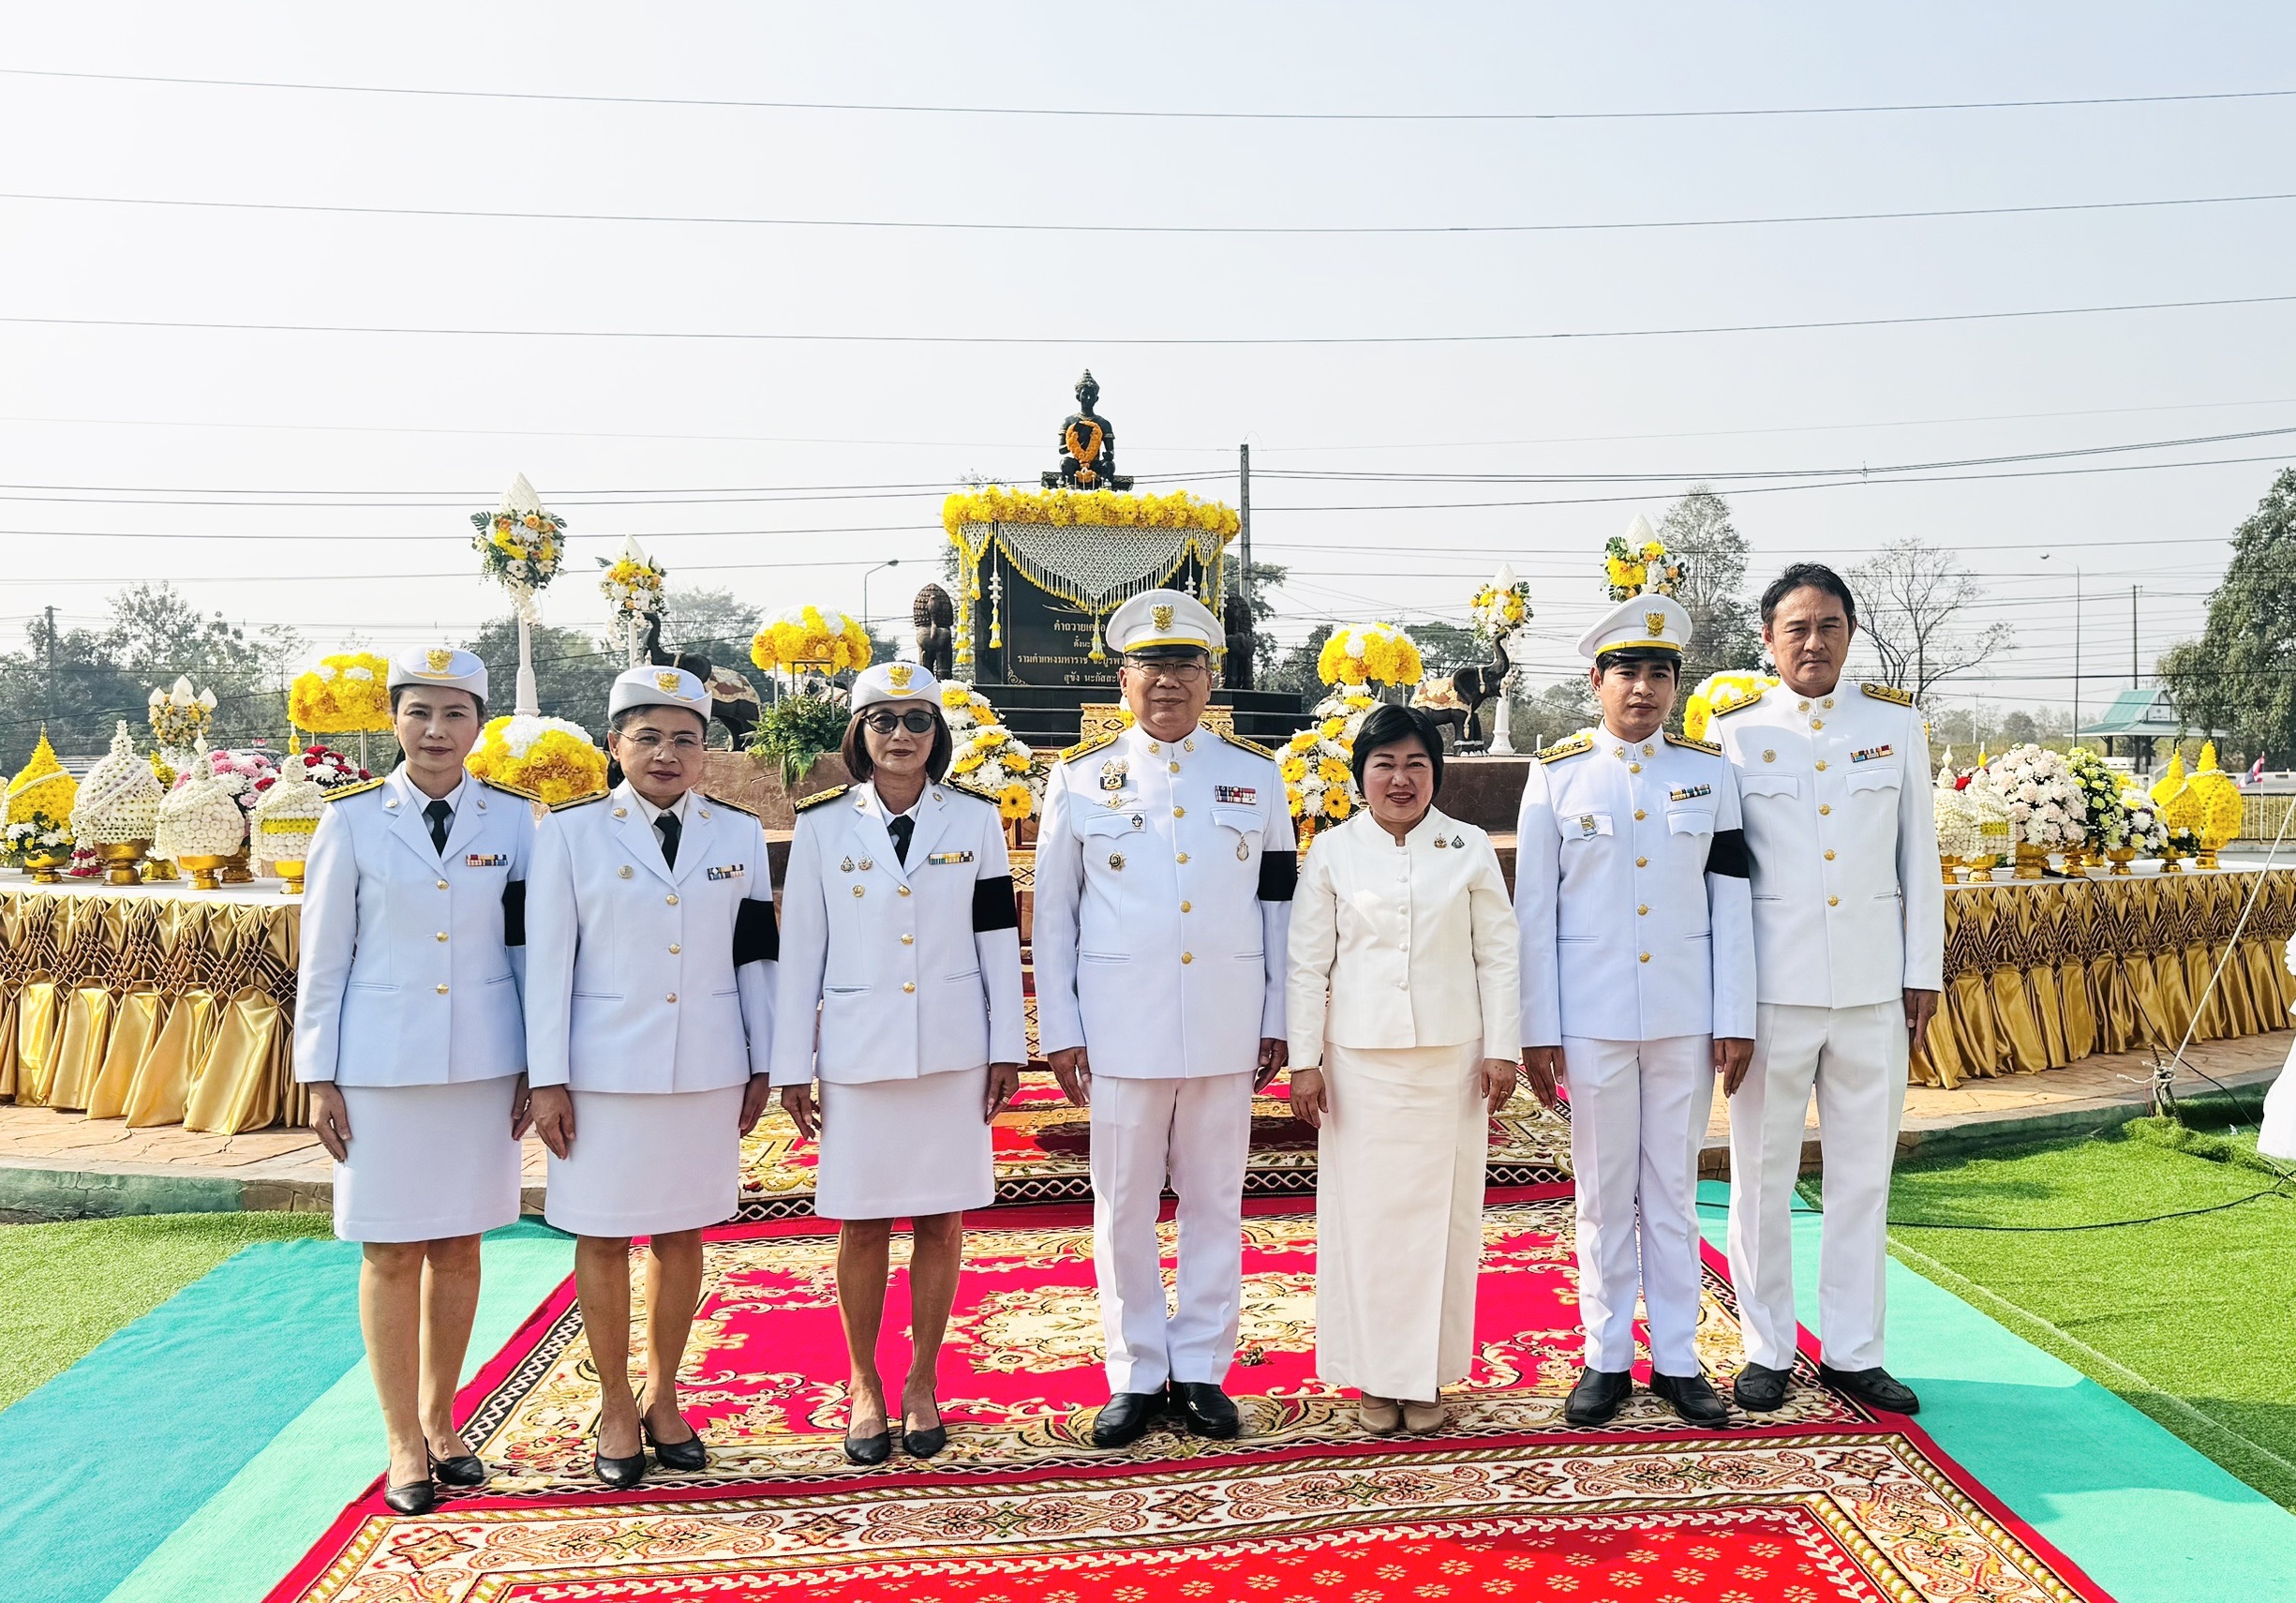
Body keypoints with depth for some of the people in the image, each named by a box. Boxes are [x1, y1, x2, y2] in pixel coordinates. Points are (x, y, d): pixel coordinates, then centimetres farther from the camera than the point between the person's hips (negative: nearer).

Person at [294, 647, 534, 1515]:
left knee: (458, 1246, 10)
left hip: (483, 1060, 2)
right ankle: (404, 1443, 17)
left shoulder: (513, 819, 1)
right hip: (383, 1061, -1)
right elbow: (323, 956, 1)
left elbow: (530, 949, 5)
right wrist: (319, 1076, -1)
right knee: (391, 1251, 4)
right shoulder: (353, 819, -2)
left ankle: (440, 1422, 27)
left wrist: (540, 1063, 5)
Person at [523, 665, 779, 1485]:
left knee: (681, 1234, 11)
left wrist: (762, 1067, 7)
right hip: (604, 1070, -2)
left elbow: (756, 958, 8)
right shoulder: (571, 831, -3)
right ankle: (616, 1407, 23)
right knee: (603, 1238, 6)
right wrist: (547, 1079, -6)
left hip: (707, 1070, 2)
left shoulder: (739, 834, 5)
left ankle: (665, 1399, 27)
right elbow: (547, 962, -4)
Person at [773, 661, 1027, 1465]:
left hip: (952, 1049, 1)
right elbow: (800, 949, 2)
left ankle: (923, 1381, 23)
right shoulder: (823, 823, 1)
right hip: (858, 1050, 0)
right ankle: (863, 1385, 23)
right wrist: (792, 1065, 1)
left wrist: (1007, 1048, 1)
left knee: (941, 1218, 7)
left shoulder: (975, 818, 2)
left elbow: (998, 938, 4)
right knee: (862, 1224, 6)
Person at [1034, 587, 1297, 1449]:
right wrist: (1061, 1032, -1)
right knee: (1124, 1206, 6)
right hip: (1121, 1028, -1)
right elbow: (1053, 912, 3)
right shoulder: (1081, 777, 2)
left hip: (1226, 1026, 1)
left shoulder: (1256, 773, 6)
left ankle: (1203, 1370, 22)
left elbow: (1279, 904, 8)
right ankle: (1136, 1376, 19)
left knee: (1215, 1200, 9)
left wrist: (1276, 1021, 4)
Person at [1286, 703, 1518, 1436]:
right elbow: (1309, 963, 2)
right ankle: (1376, 1376, 16)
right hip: (1361, 1061, 0)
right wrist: (1304, 1061, -2)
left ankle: (1427, 1374, 18)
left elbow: (1497, 956, 5)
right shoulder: (1333, 852, 2)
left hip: (1451, 1059, 1)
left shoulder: (1470, 849, 4)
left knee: (1442, 1211, 5)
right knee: (1364, 1212, 3)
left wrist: (1501, 1049, -1)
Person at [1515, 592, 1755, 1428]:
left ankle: (1676, 1359, 21)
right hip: (1592, 1016, -1)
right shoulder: (1557, 774, 0)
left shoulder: (1709, 771, 4)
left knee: (1673, 1191, 10)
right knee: (1604, 1193, 8)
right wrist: (1537, 1029, -4)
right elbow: (1534, 909, -1)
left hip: (1686, 1016, 1)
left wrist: (1736, 1019, -1)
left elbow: (1731, 903, 3)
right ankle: (1606, 1358, 20)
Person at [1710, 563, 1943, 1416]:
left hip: (1873, 987, 2)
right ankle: (1767, 1350, 20)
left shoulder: (1896, 724, 6)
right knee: (1762, 1174, 6)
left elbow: (1919, 857, 9)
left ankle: (1853, 1351, 22)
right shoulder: (1735, 732, 0)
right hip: (1772, 986, -2)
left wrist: (1924, 971, 5)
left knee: (1863, 1173, 9)